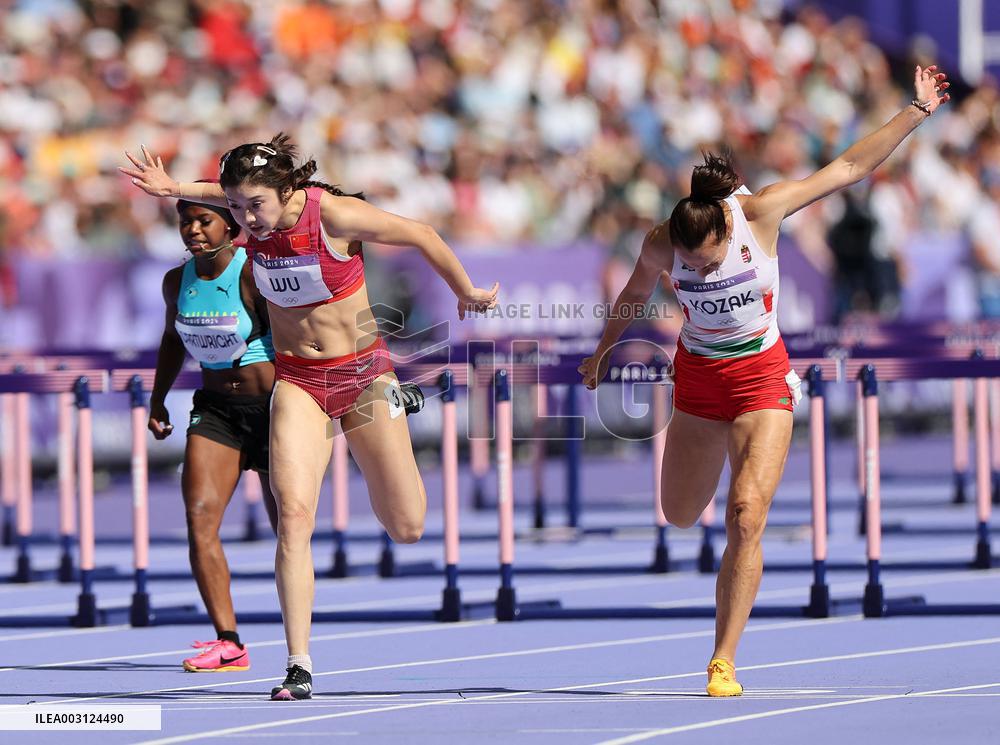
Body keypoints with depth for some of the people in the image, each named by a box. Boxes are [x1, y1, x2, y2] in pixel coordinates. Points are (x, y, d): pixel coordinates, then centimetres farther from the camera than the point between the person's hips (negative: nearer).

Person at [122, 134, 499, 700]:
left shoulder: (334, 215, -22)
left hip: (362, 373, -2)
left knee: (407, 528, 6)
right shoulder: (254, 217, -8)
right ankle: (300, 667, -17)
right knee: (293, 514, -19)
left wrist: (468, 293, 5)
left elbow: (422, 236, -8)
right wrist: (175, 189, 4)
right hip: (297, 381, 2)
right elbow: (231, 193, 19)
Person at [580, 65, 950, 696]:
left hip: (762, 379, -2)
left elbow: (849, 168, -12)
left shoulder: (761, 212, -21)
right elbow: (635, 295, 7)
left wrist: (916, 112, -12)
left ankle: (724, 662, -14)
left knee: (746, 516, -17)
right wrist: (602, 353, 21)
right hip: (697, 378, 2)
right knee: (682, 517, 12)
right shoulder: (662, 244, -17)